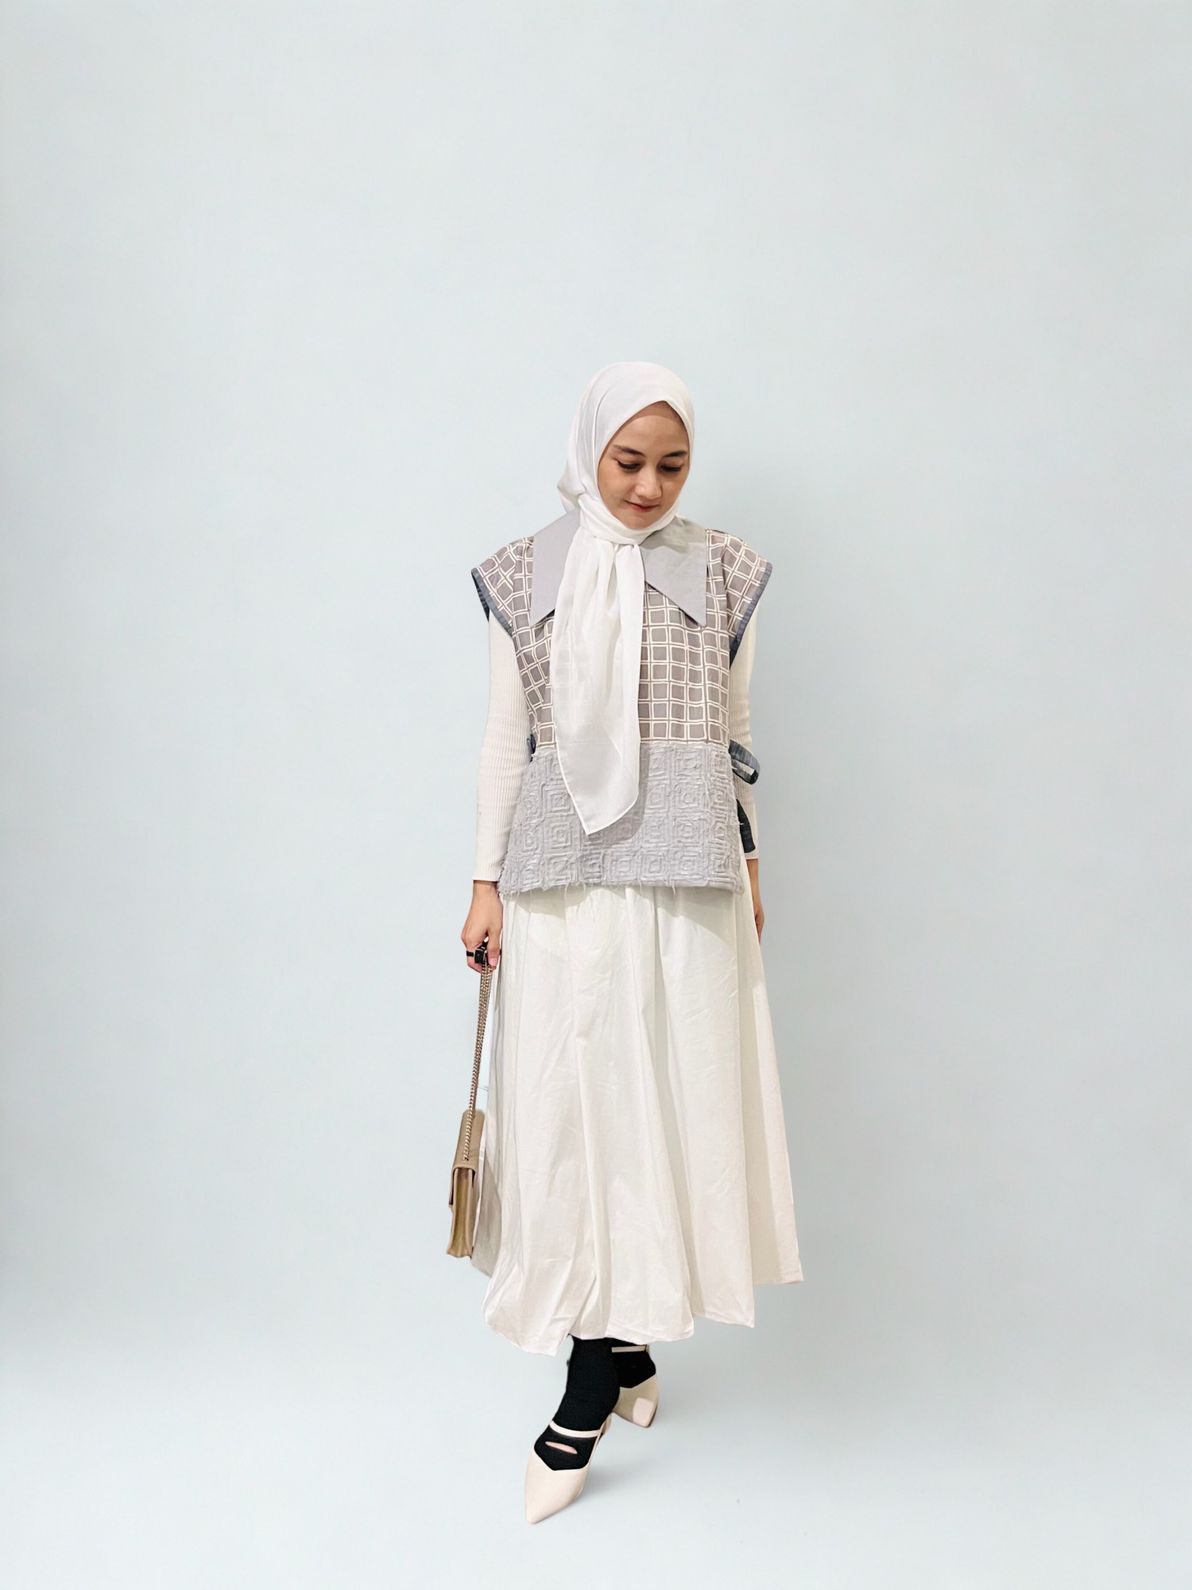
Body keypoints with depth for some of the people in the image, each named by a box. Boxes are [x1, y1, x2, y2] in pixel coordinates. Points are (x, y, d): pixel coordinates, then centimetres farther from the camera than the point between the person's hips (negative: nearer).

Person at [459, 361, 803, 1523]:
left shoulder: (723, 571, 8)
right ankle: (626, 1351, 19)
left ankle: (592, 1389, 11)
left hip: (685, 872, 0)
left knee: (668, 1098, 0)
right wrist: (487, 883, 3)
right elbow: (505, 737, 6)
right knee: (574, 1104, 1)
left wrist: (748, 868, 10)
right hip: (563, 873, 0)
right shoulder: (522, 576, 6)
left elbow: (736, 730, 11)